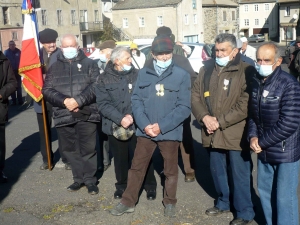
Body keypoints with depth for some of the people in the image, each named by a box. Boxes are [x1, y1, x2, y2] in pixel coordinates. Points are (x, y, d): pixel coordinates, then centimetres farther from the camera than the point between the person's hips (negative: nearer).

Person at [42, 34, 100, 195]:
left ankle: (90, 179, 16)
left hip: (86, 114, -3)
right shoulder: (54, 67, 12)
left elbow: (95, 86, -7)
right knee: (70, 149, 11)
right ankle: (79, 178, 25)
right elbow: (47, 90, 2)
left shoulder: (89, 64, 5)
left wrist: (78, 100, -18)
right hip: (63, 115, 3)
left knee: (88, 149, 2)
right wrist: (64, 101, -14)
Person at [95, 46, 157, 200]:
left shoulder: (137, 75, 1)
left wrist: (132, 115, -18)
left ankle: (150, 186, 24)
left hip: (137, 125, 0)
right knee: (120, 159, 14)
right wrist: (120, 118, -19)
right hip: (115, 126, 1)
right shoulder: (105, 79, 1)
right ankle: (122, 185, 34)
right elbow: (103, 104, -8)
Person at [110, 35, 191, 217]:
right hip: (145, 130, 2)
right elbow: (136, 100, 2)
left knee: (171, 170, 12)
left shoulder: (182, 75, -5)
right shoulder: (143, 73, 5)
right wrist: (145, 124, -13)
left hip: (170, 132, -2)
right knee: (137, 167, 11)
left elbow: (184, 107, -9)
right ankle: (128, 202, 24)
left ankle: (170, 202, 30)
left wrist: (161, 126, -16)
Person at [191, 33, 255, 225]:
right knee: (217, 172, 20)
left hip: (236, 135, -6)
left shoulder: (246, 71, -9)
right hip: (213, 134, 6)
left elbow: (245, 105, -16)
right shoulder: (207, 69, 9)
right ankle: (223, 203, 40)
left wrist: (220, 121, -16)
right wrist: (204, 117, -10)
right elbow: (196, 96, 8)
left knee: (240, 175, 4)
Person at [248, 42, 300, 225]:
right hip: (264, 150, 7)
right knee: (265, 191, 19)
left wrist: (262, 142, -16)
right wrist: (253, 136, -6)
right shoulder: (257, 83, 6)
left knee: (284, 197, 2)